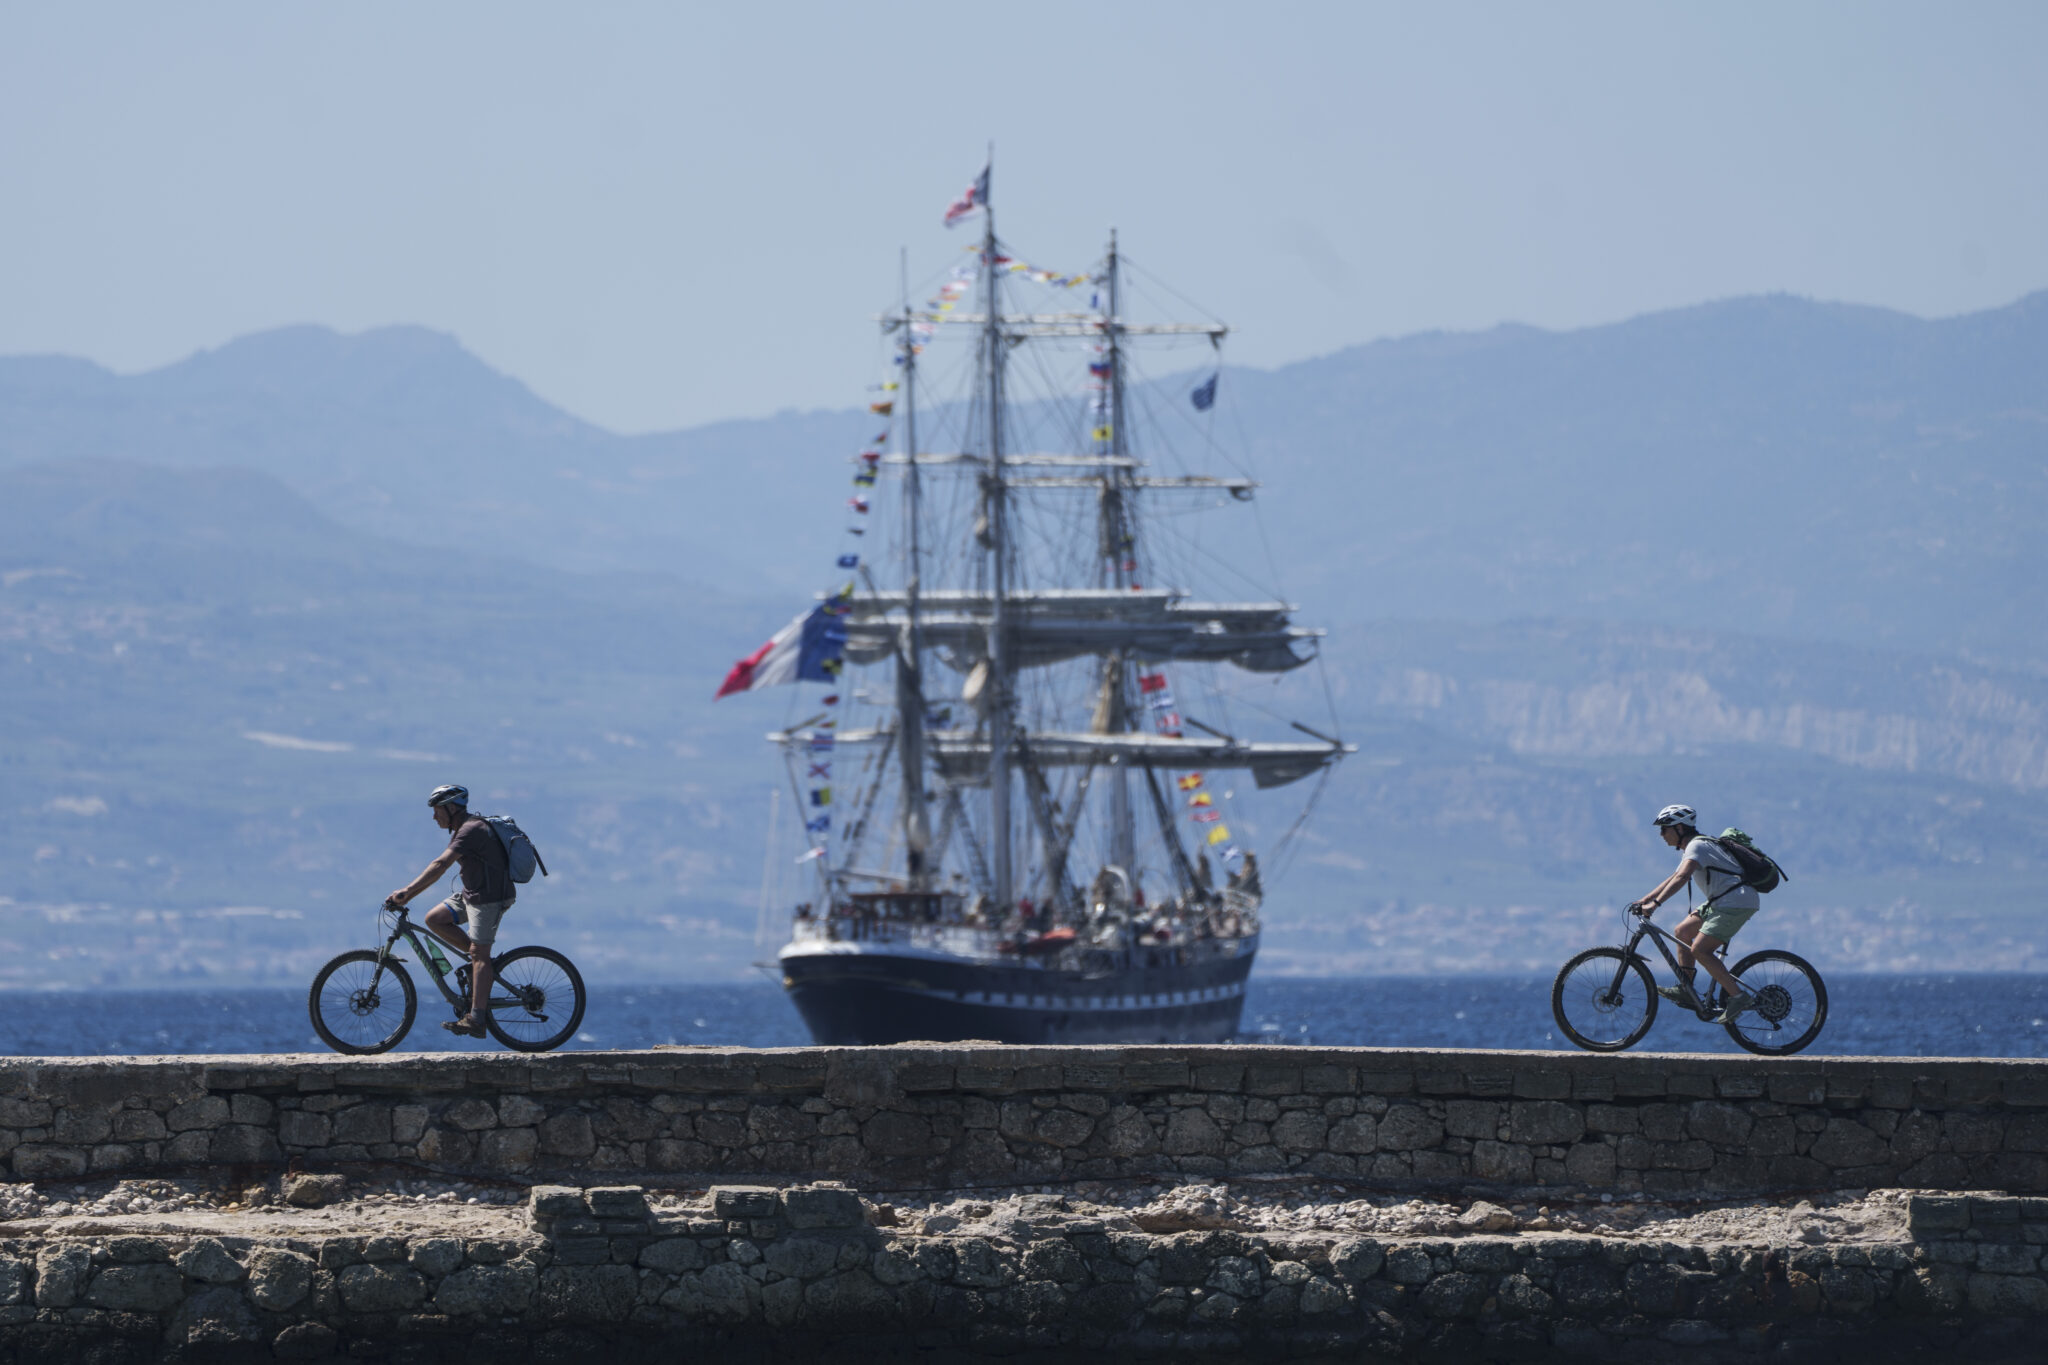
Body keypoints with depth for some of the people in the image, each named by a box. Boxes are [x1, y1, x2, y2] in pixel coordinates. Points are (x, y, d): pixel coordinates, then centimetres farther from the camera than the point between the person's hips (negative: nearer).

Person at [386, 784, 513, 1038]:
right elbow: (440, 867, 15)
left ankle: (476, 1020, -14)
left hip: (489, 897, -10)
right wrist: (408, 895, 8)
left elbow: (441, 865, -29)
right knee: (434, 919, 5)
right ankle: (481, 961, 10)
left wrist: (408, 891, -33)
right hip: (471, 894, 10)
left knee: (479, 954, -11)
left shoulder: (471, 830, -20)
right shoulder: (462, 830, 13)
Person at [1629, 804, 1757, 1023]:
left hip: (1736, 903, -10)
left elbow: (1681, 878, -30)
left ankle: (1739, 997, -19)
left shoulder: (1697, 846, -14)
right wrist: (1643, 901, 20)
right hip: (1722, 902, 10)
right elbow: (1672, 880, 26)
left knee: (1699, 949, -17)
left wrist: (1655, 903, -36)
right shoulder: (1692, 848, 19)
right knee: (1682, 932, 12)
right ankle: (1686, 989, 12)